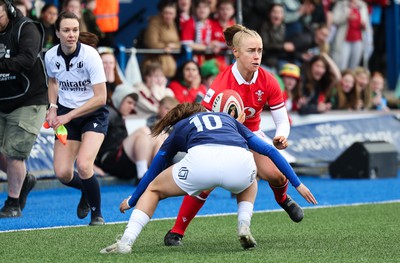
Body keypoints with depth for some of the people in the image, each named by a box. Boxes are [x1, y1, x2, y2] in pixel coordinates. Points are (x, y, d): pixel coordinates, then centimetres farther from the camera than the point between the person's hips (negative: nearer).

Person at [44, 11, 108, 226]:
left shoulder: (90, 55, -21)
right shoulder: (51, 56, -7)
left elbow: (100, 98, -20)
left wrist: (68, 116, -21)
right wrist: (53, 107, 1)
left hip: (93, 114, -4)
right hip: (66, 115, 4)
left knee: (83, 165, -24)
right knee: (62, 173, -5)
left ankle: (97, 214, 1)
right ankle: (87, 190, 32)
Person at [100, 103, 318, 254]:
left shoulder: (178, 129, 35)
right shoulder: (228, 119, 40)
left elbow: (153, 171, 44)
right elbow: (270, 150, 35)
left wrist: (131, 201, 58)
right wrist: (297, 183, 40)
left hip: (201, 160, -2)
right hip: (240, 163, 2)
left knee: (153, 190, 23)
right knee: (250, 184, 40)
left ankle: (126, 242, 6)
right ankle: (244, 226, 15)